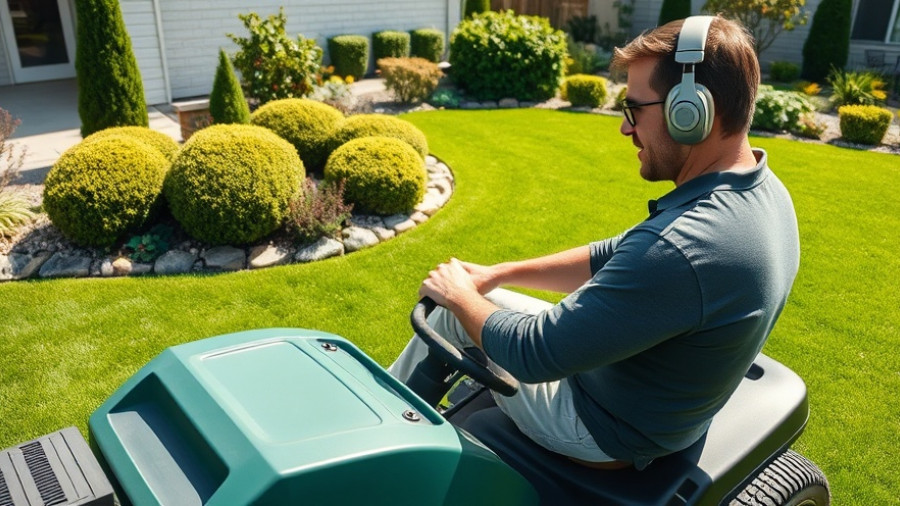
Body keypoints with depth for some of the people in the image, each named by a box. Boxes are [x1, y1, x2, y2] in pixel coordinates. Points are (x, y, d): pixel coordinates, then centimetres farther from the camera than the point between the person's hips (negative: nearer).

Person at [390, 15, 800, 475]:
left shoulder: (678, 249, -39)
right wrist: (498, 275, 2)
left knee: (457, 311, 8)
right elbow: (613, 259, 4)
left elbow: (533, 355, -30)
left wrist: (459, 295, -10)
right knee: (460, 308, 16)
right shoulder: (763, 190, -6)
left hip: (608, 429, -8)